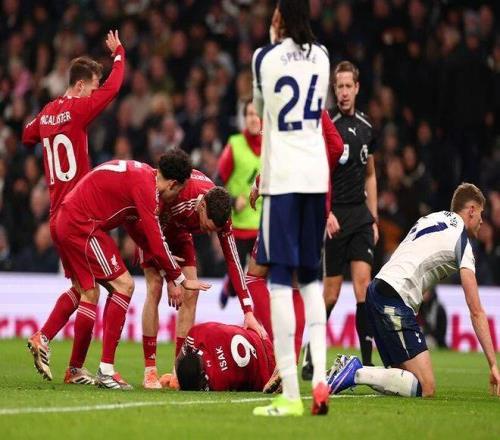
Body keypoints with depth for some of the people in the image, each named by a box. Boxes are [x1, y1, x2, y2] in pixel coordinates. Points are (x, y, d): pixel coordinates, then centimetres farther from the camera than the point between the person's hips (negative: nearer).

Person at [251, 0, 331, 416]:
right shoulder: (321, 56, 8)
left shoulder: (264, 57, -4)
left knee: (281, 279, -4)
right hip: (317, 174, 4)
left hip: (281, 175, -4)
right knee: (310, 278, 15)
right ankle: (320, 377, 0)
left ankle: (290, 395, -10)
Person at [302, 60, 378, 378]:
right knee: (331, 291, -1)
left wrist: (374, 219, 17)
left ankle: (367, 360, -8)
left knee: (363, 282, -7)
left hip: (360, 215, 5)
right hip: (333, 216, -5)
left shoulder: (366, 127, 12)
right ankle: (311, 358, 16)